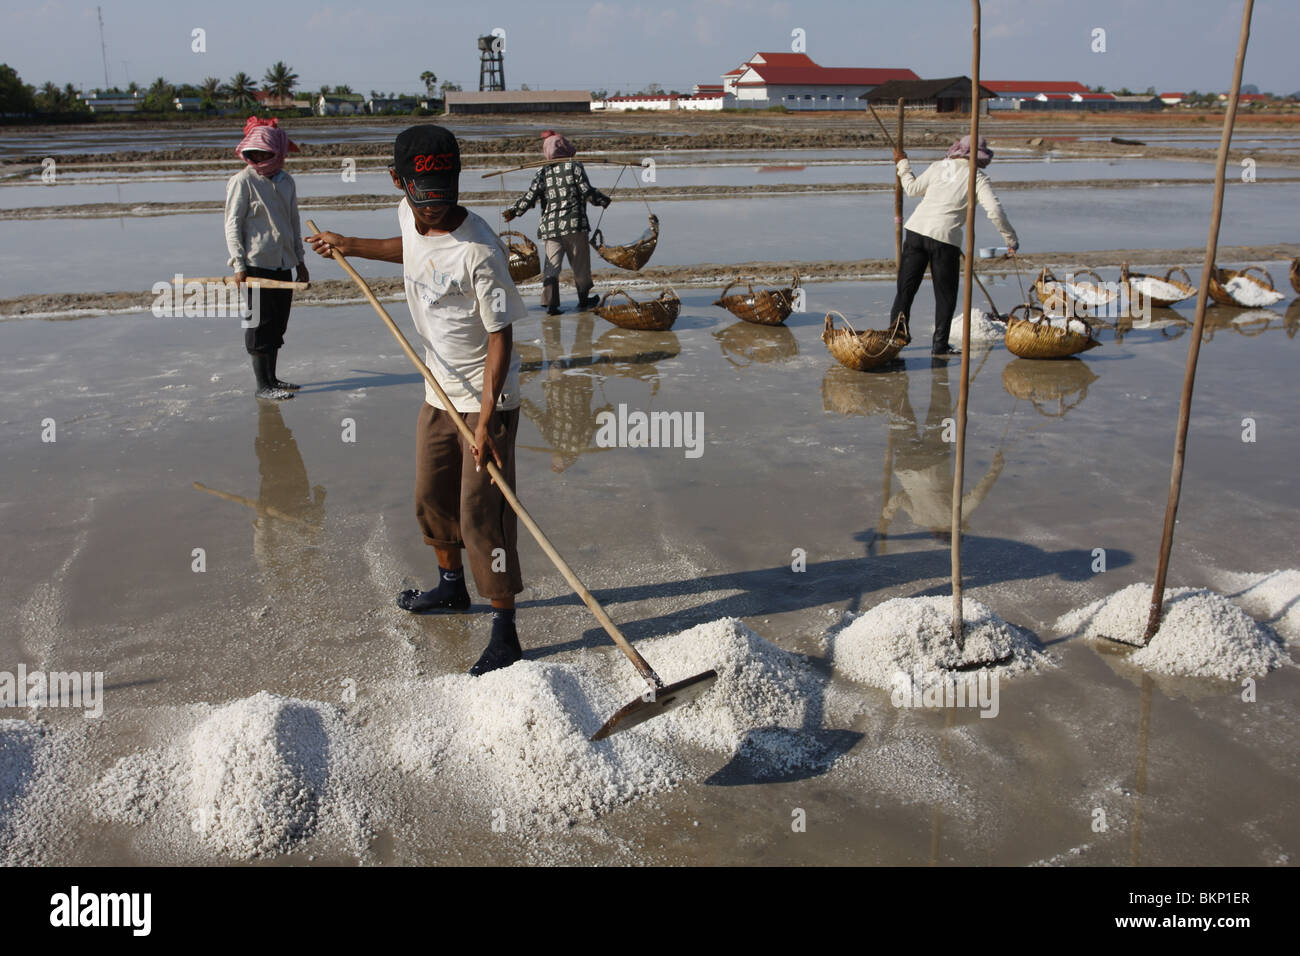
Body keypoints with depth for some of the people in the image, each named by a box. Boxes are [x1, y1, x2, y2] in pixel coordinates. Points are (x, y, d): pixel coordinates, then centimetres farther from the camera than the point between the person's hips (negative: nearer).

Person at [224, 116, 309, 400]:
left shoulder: (286, 181, 10)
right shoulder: (242, 181, -8)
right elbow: (232, 224, -9)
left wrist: (300, 259, 18)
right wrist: (239, 264, -15)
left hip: (283, 265, 6)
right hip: (256, 266, -6)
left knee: (278, 323, 12)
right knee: (260, 325, -2)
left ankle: (272, 378, 24)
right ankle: (262, 384, 6)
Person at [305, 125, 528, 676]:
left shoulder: (479, 250, -25)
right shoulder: (410, 215, -1)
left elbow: (499, 339, -23)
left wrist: (485, 422, -27)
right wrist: (351, 247, 27)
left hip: (487, 400, -8)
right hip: (439, 392, 8)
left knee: (482, 515, -8)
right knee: (432, 499, 21)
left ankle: (505, 631, 4)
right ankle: (451, 587, 44)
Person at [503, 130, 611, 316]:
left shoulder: (543, 172, 5)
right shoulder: (574, 166, -2)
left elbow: (530, 196, -2)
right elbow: (587, 191, -5)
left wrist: (513, 211, 6)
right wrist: (604, 201, 10)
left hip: (550, 225, 2)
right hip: (574, 223, -2)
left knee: (552, 264, 4)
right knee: (580, 262, 12)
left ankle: (551, 303, -5)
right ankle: (583, 299, 24)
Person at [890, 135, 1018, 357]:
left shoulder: (939, 166, 11)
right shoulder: (978, 178, 2)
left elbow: (913, 188, 22)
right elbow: (995, 211, -8)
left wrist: (903, 164, 37)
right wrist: (1011, 239, 1)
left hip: (916, 230, 3)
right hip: (945, 238, -3)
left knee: (906, 288, 10)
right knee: (945, 295, 8)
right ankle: (939, 345, 9)